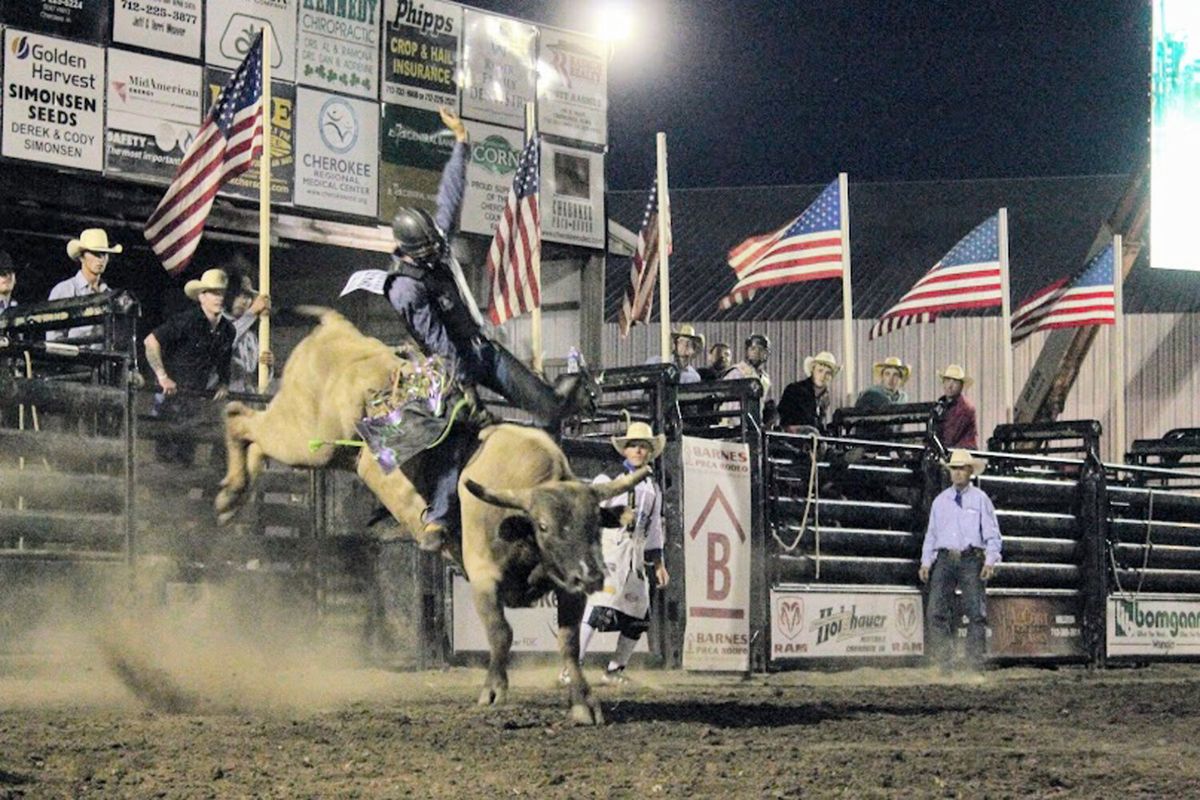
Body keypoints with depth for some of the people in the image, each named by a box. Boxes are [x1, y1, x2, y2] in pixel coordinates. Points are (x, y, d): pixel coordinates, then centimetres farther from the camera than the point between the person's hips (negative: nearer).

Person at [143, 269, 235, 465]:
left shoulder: (227, 329, 8)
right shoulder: (187, 321, -15)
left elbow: (223, 362, 26)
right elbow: (151, 341, -18)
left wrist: (223, 384, 8)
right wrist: (162, 377, -20)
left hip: (195, 395, 7)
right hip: (171, 391, -7)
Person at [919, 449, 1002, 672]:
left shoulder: (980, 499, 7)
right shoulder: (940, 501, 17)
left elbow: (992, 534, 3)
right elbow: (931, 534, 18)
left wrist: (990, 561, -10)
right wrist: (926, 562, 8)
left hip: (971, 559, -3)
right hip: (945, 559, 3)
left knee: (976, 612, -6)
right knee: (937, 611, -8)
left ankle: (975, 664, -4)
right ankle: (942, 663, -6)